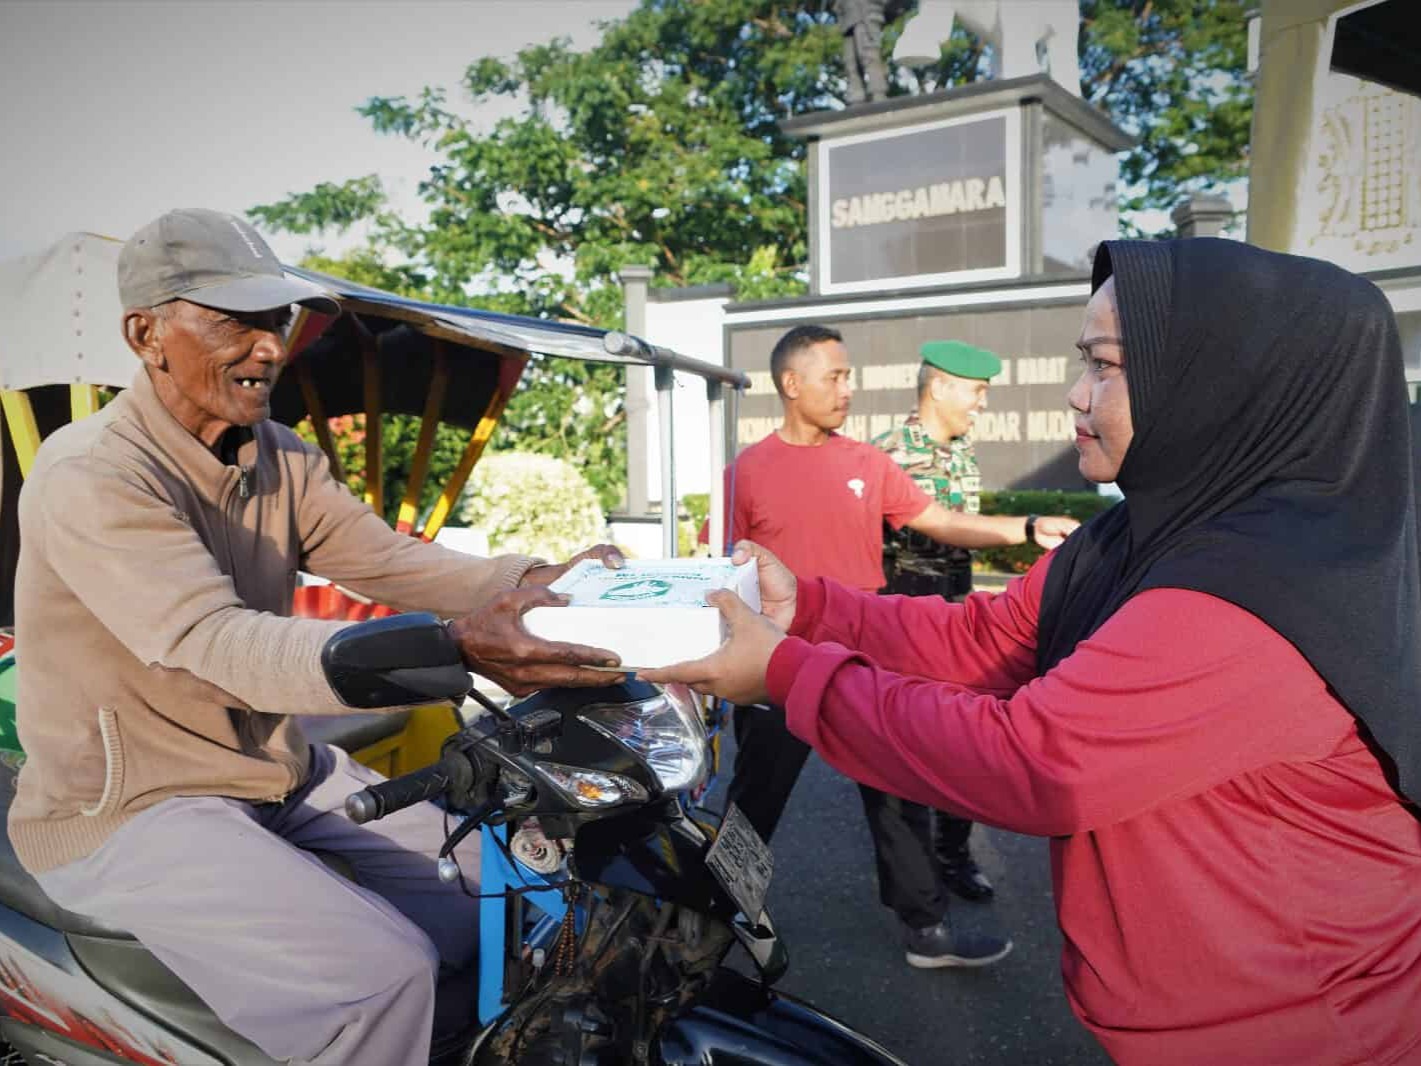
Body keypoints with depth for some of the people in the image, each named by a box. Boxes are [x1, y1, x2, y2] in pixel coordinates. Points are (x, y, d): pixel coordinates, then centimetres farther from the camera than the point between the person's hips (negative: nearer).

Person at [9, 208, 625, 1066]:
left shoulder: (281, 458, 4)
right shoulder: (90, 476, -22)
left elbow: (384, 558, -7)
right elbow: (226, 645, -35)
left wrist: (527, 579, -26)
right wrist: (452, 650, -49)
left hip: (283, 774, 8)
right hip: (134, 810, -7)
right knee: (385, 973, -24)